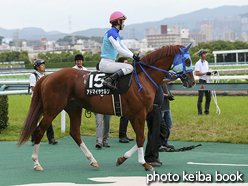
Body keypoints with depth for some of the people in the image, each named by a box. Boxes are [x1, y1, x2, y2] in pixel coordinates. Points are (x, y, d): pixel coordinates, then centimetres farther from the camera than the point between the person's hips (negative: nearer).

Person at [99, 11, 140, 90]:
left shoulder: (116, 34, 18)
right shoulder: (111, 32, -13)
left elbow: (124, 48, 21)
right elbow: (119, 49, -21)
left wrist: (135, 56, 10)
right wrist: (133, 56, -18)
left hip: (111, 63, 10)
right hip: (106, 64, -10)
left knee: (130, 66, 21)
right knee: (130, 67, -20)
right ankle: (109, 80, -27)